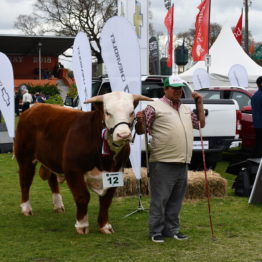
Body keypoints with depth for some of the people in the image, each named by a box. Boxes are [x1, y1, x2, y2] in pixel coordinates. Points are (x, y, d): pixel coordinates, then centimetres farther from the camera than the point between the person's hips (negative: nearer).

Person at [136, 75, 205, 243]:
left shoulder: (186, 109, 19)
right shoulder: (155, 107, -4)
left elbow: (201, 124, 25)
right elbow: (141, 130, -5)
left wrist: (200, 104, 18)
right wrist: (140, 121, -26)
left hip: (182, 163, 7)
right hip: (163, 164, -7)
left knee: (176, 200, 14)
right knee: (160, 199, -1)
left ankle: (172, 229, 25)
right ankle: (156, 232, 9)